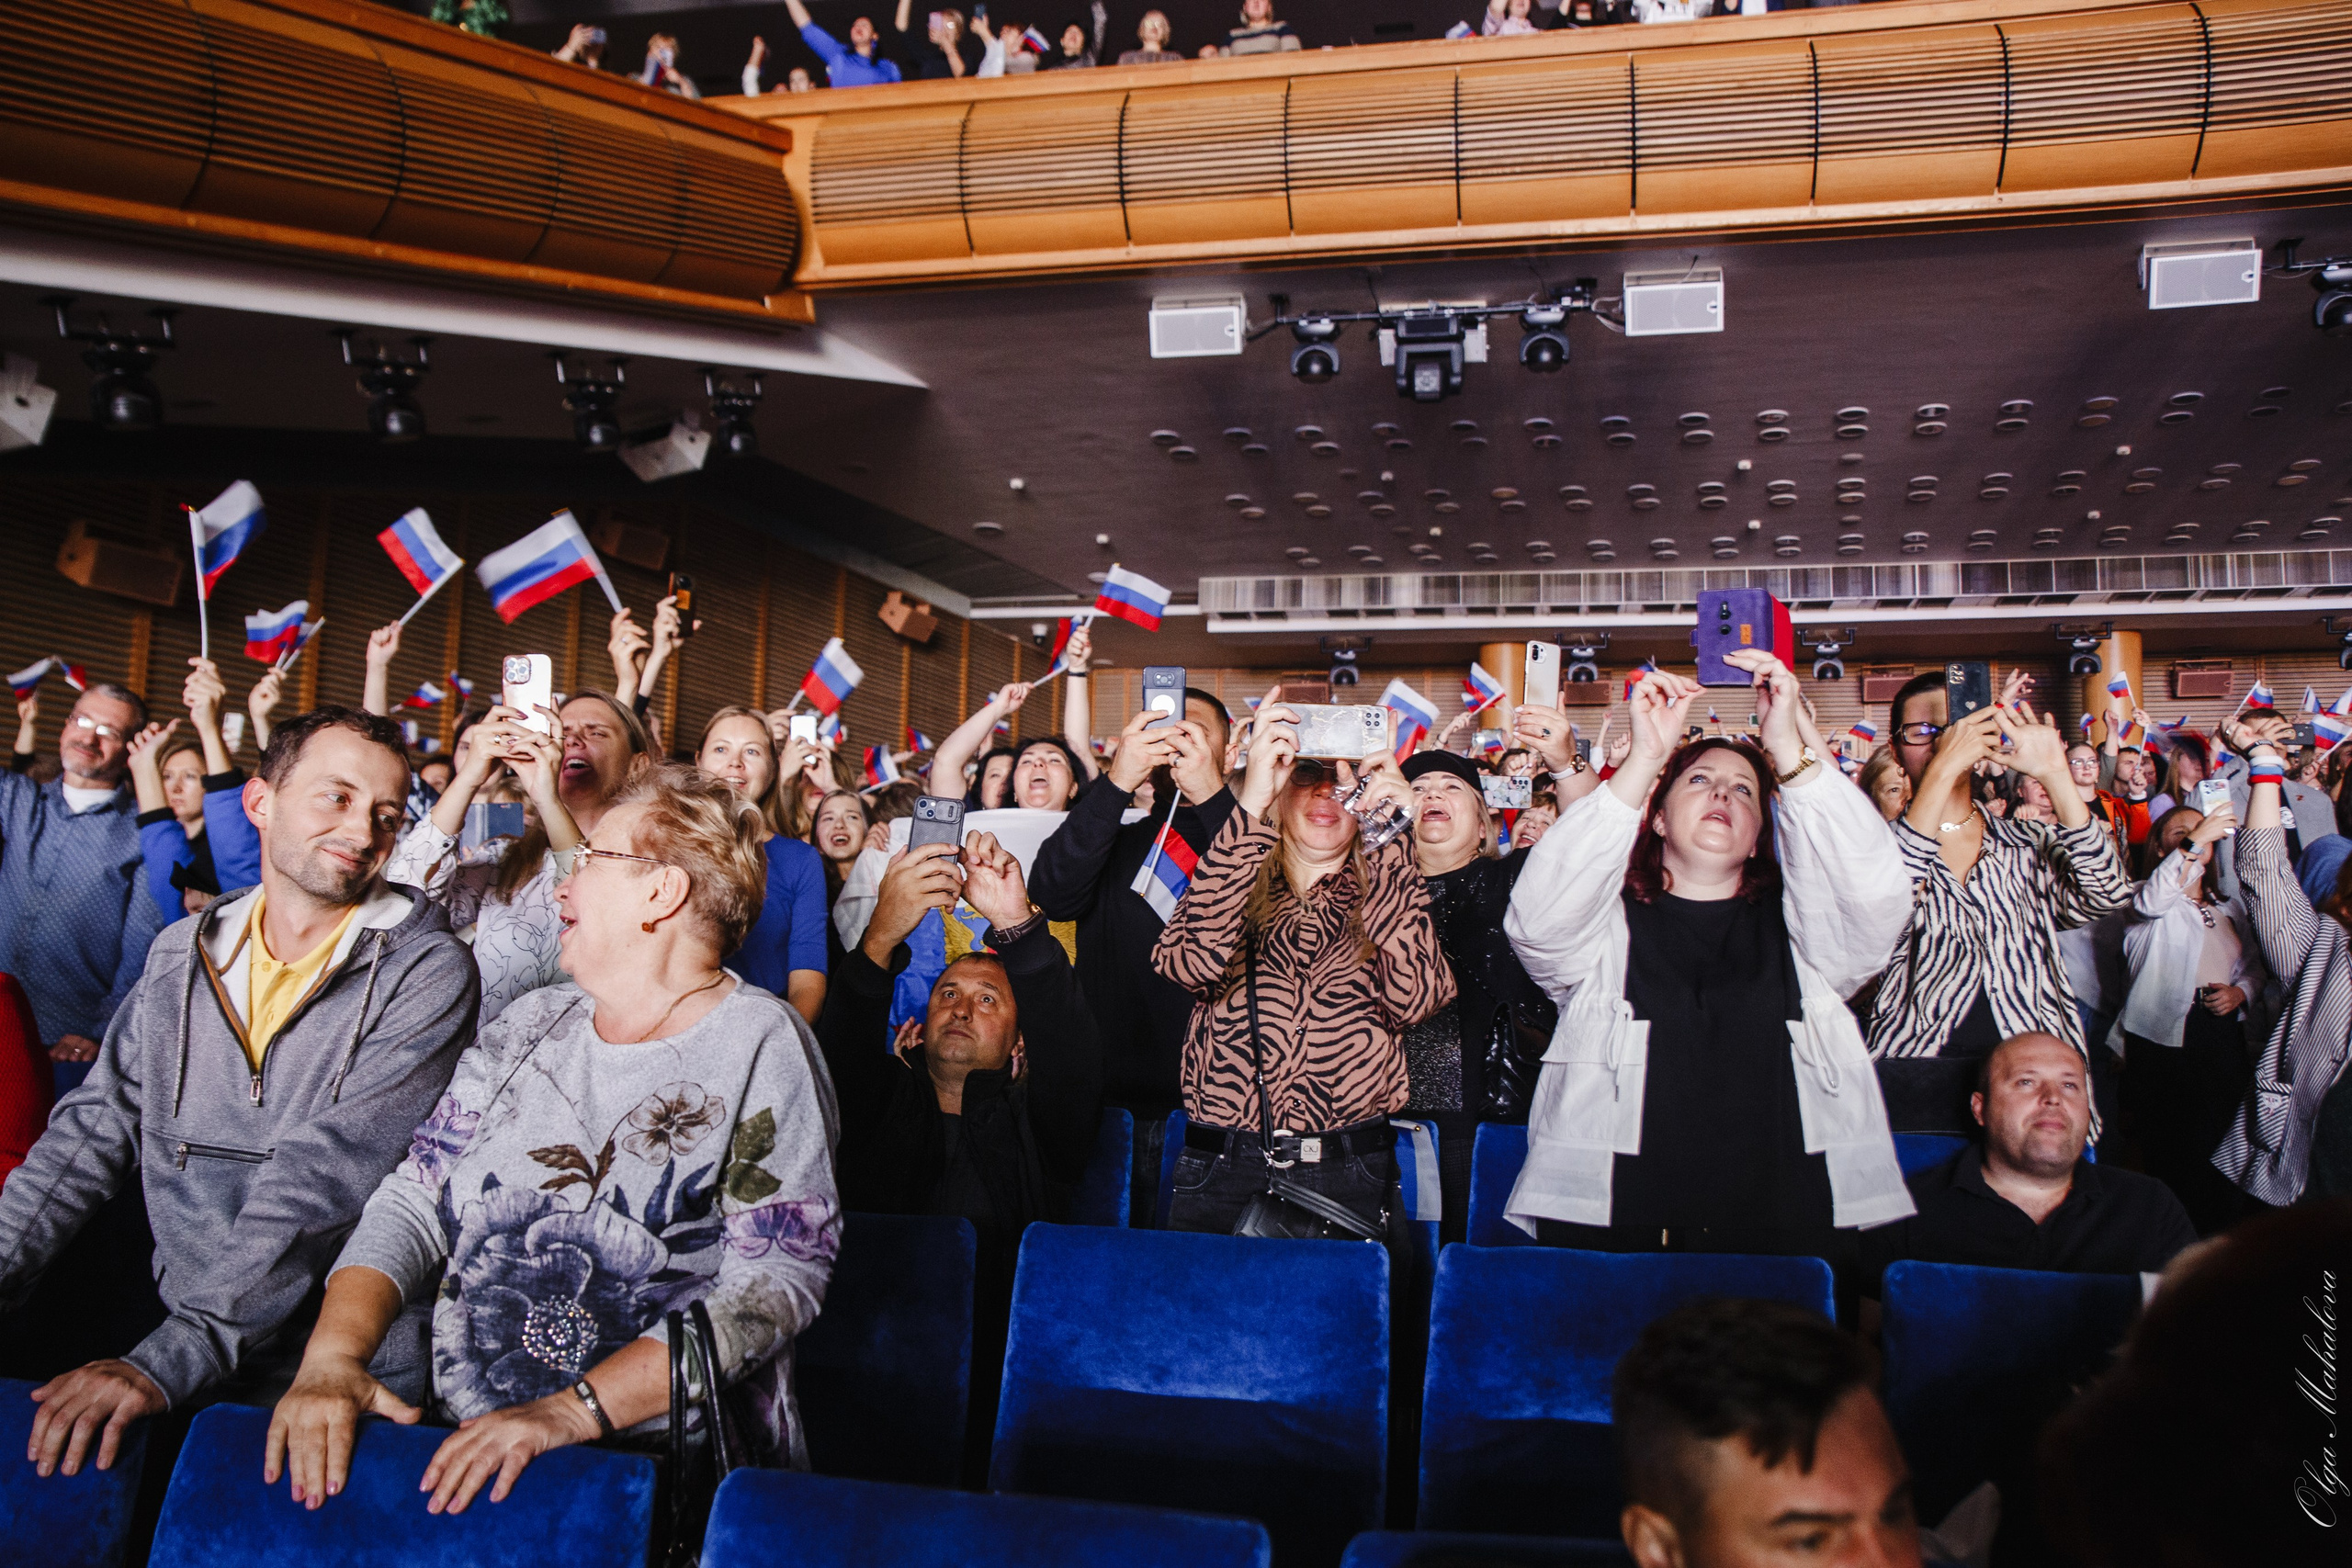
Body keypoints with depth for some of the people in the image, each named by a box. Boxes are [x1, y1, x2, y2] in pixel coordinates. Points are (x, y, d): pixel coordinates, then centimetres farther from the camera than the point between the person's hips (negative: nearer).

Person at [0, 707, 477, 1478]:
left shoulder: (428, 970, -9)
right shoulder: (182, 958, 10)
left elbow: (325, 1178, -17)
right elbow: (95, 1130, 10)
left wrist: (170, 1359, -24)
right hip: (181, 1344, 4)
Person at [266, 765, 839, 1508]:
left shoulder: (759, 1042, -6)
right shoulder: (531, 1024, 11)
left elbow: (779, 1276, -15)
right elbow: (414, 1201, 7)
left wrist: (570, 1412, -23)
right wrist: (332, 1357, -12)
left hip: (656, 1456, -6)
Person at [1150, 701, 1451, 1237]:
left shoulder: (1389, 890, 9)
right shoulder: (1232, 879, 8)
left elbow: (1414, 998, -11)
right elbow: (1191, 963, -16)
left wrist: (1388, 845, -13)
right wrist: (1251, 805, -20)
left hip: (1348, 1181, 0)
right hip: (1222, 1172, 0)